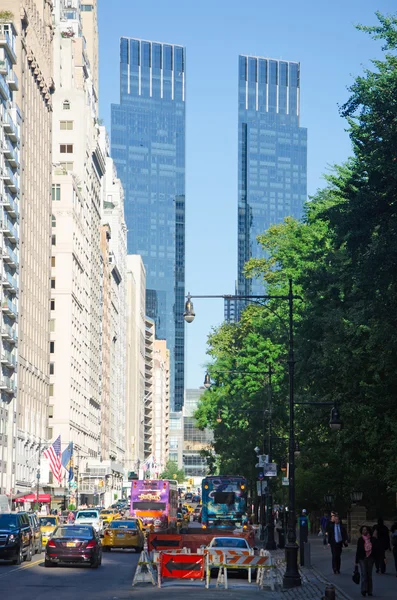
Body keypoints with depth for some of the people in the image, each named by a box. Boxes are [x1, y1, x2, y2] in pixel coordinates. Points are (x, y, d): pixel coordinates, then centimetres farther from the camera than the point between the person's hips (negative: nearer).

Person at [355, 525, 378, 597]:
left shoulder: (373, 539, 0)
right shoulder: (360, 540, -1)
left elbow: (375, 550, 6)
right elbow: (358, 550, 1)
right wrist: (356, 561, 1)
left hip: (370, 558, 2)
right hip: (362, 559, -2)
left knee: (369, 575, 8)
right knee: (364, 574, -11)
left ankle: (369, 591, 14)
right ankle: (364, 590, -15)